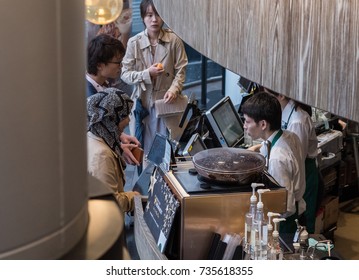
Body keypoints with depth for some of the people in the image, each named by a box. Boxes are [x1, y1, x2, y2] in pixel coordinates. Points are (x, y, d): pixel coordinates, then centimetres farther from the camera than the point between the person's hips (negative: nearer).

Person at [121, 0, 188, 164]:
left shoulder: (174, 40, -5)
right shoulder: (134, 42, -3)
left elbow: (180, 70, 0)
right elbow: (125, 74, 0)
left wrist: (174, 89, -17)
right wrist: (147, 74, -15)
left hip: (166, 102, 0)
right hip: (143, 102, 1)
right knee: (144, 150, 5)